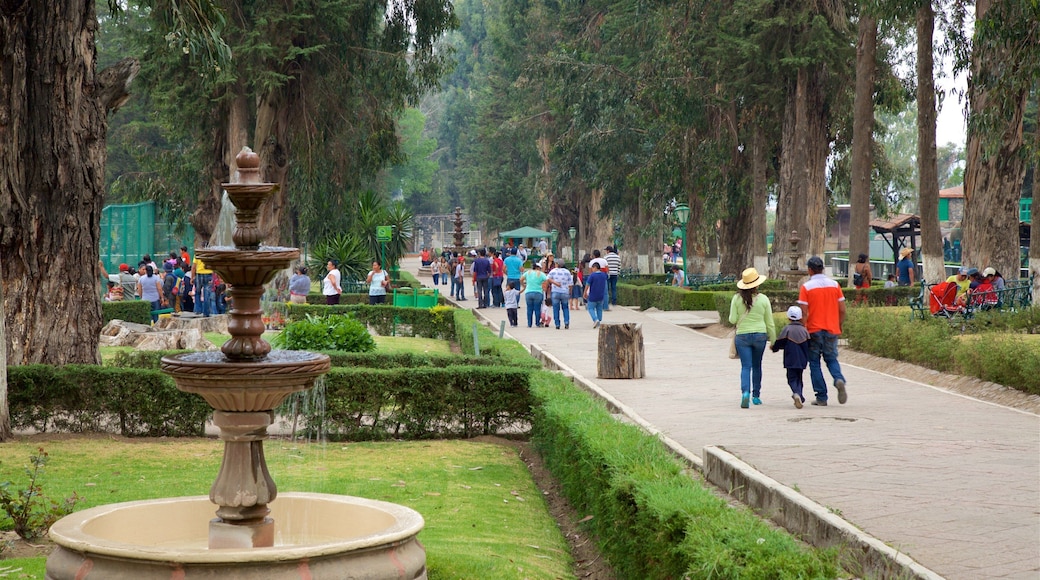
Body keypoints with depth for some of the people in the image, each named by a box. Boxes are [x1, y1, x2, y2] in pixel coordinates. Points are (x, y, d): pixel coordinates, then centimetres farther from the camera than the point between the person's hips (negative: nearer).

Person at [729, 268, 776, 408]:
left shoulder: (737, 298, -7)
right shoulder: (763, 299, -4)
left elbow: (732, 320, -5)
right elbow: (770, 323, 1)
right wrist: (773, 339, 11)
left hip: (742, 336, -1)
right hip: (760, 335, 1)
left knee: (746, 366, -1)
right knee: (757, 366, 17)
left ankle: (745, 392, -24)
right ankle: (756, 395, 25)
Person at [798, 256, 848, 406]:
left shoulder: (806, 287, -7)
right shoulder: (834, 285, 3)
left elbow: (804, 313, -12)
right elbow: (842, 310, 3)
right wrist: (839, 326, 17)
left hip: (814, 330, -3)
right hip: (832, 330, 3)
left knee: (814, 363, 8)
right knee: (831, 359, 16)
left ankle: (821, 398, 5)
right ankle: (839, 379, -15)